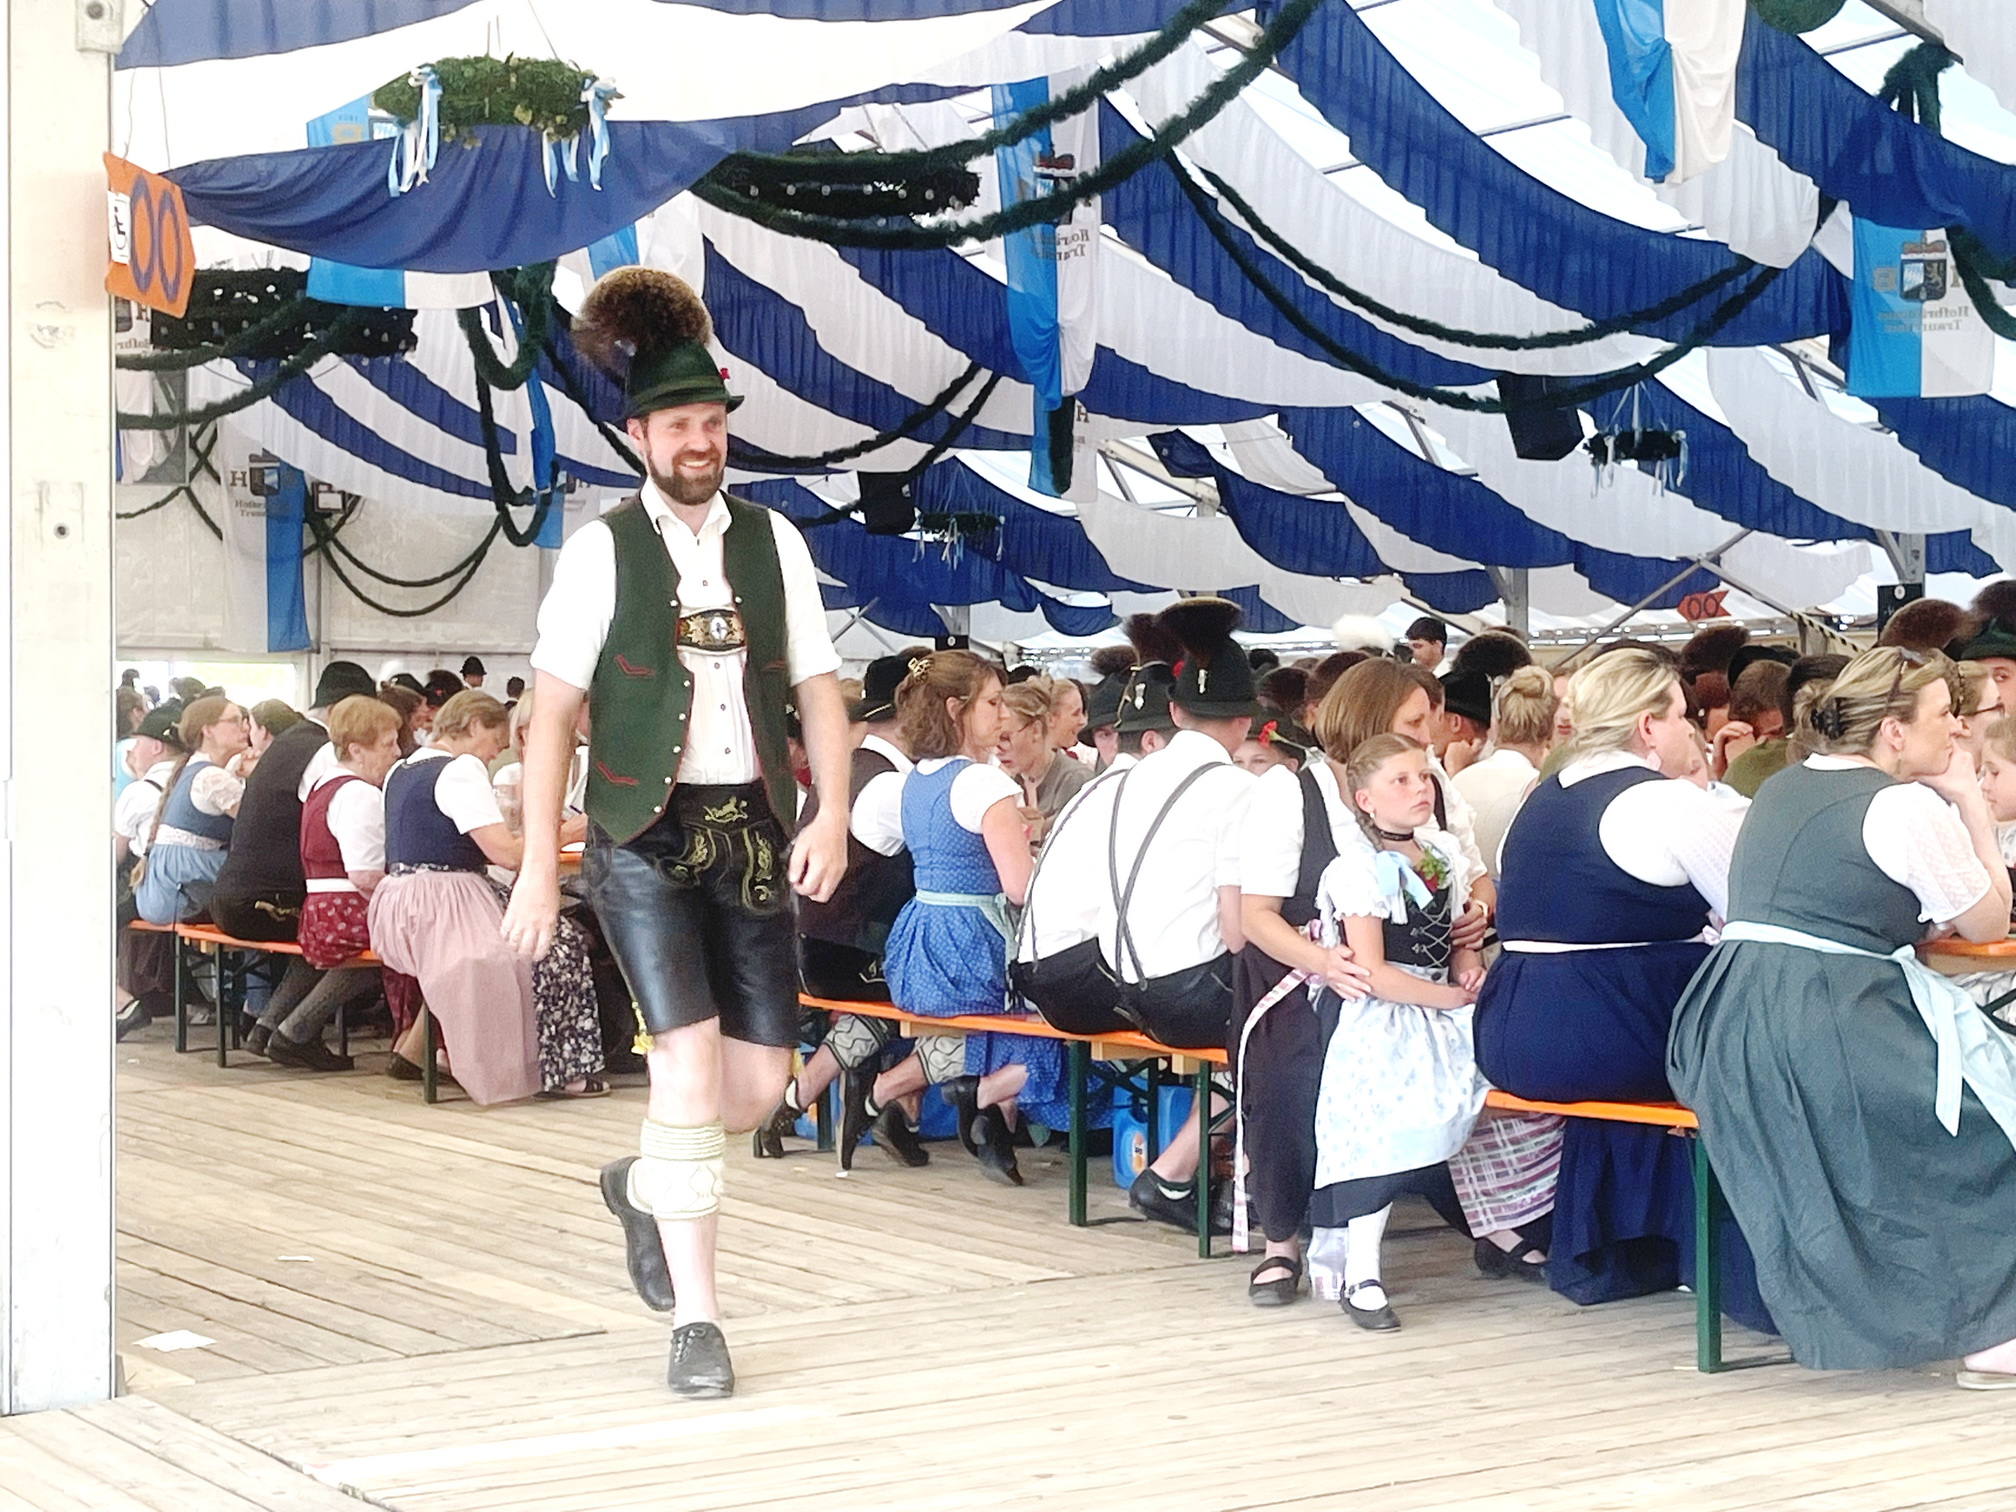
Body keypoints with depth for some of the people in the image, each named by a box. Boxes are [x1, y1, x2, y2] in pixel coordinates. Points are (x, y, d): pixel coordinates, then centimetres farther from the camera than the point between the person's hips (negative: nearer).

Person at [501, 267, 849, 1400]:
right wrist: (540, 866, -7)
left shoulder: (773, 541, 8)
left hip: (754, 828, 4)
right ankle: (696, 1321, 0)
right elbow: (553, 712, -2)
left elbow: (819, 687, 7)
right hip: (645, 834, -4)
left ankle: (648, 1184, 36)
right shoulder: (601, 552, -1)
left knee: (762, 1082, 4)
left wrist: (832, 814, -9)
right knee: (690, 1061, -12)